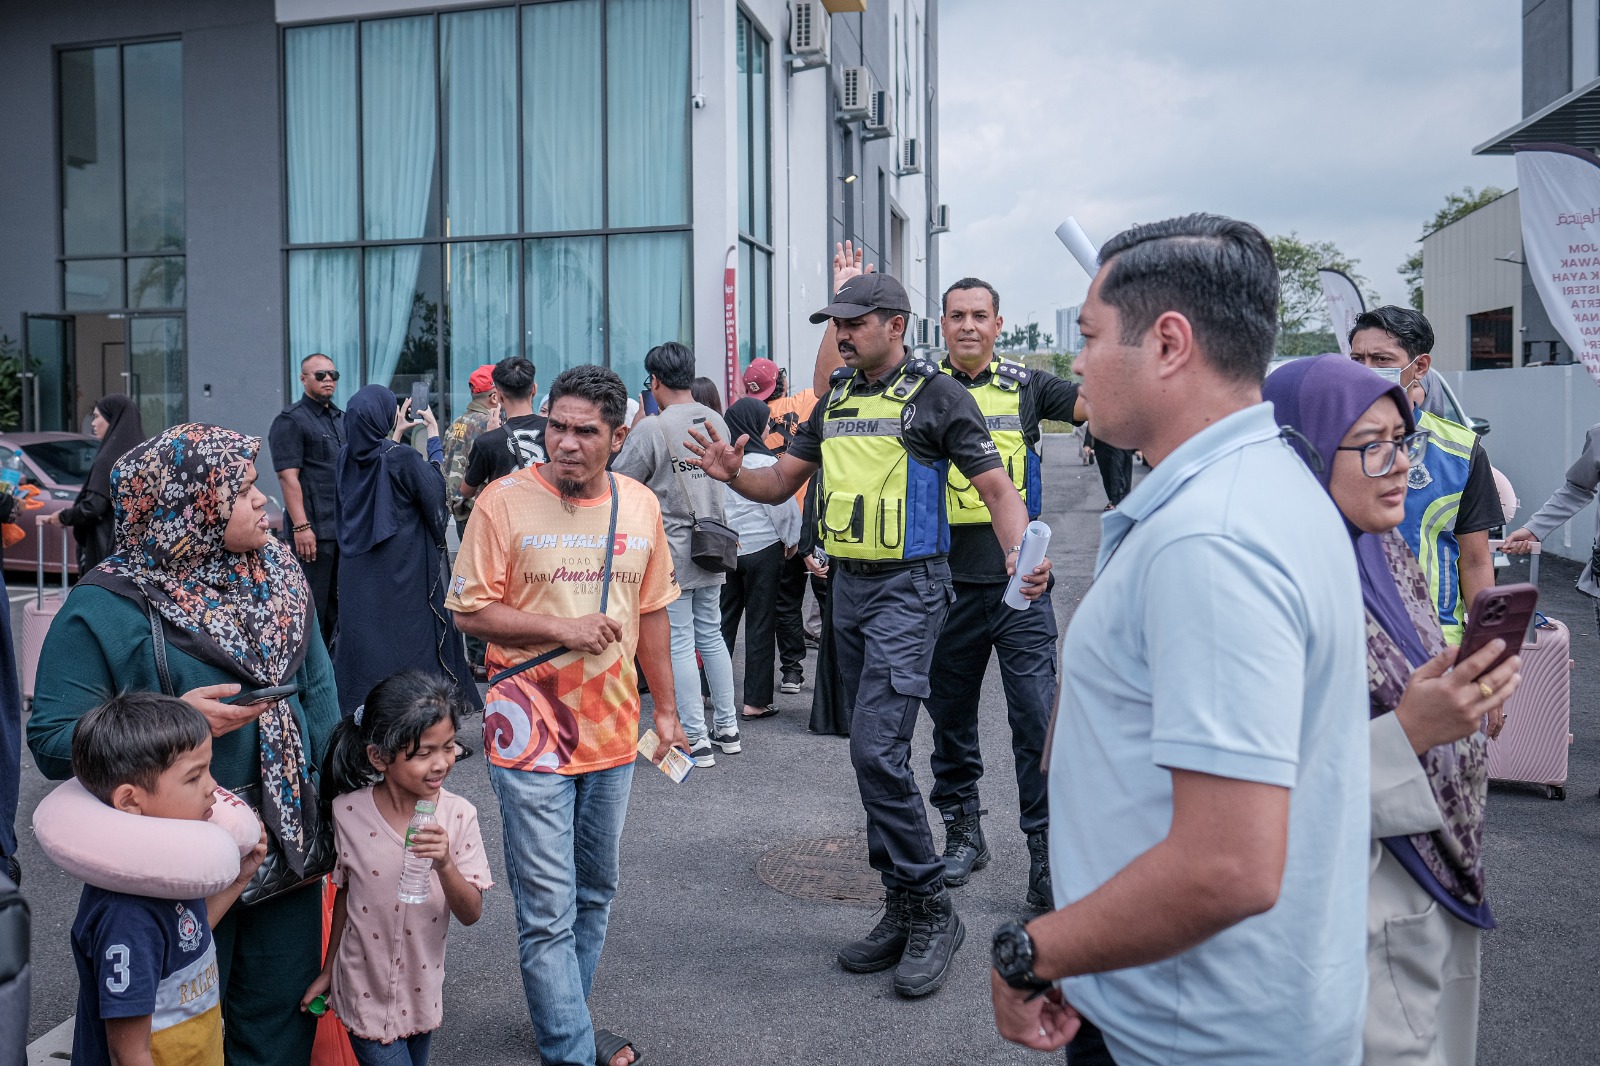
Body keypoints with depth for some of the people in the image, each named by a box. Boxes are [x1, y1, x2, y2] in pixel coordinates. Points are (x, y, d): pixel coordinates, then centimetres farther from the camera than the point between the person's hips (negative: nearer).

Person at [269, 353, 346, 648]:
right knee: (312, 605, -2)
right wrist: (301, 526, -20)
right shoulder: (290, 420, -6)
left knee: (337, 601, 13)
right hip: (313, 530, -7)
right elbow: (288, 477, -13)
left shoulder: (341, 419, 17)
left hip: (345, 527, 7)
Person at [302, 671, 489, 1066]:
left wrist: (445, 864, -32)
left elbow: (471, 913, -15)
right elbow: (345, 892, 1)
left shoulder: (457, 815, -16)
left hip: (423, 988, 2)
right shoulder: (348, 812, -15)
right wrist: (328, 970, 10)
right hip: (366, 990, -1)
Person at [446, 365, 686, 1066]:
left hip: (613, 727, 5)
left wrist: (665, 710, 13)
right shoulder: (504, 501, -10)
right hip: (531, 730, -5)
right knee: (549, 910, -2)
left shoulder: (640, 506, 3)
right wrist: (562, 628, -19)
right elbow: (469, 612, -8)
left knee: (594, 892, 18)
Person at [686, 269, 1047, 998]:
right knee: (875, 753, 11)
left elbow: (997, 489, -11)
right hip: (847, 587, 7)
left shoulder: (936, 396, -7)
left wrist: (1020, 553, -30)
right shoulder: (835, 402, 13)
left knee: (877, 750, -16)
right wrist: (733, 475, -7)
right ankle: (903, 910, 23)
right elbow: (782, 483, 14)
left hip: (908, 589, -7)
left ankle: (931, 910, 1)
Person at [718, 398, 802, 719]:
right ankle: (756, 700, 7)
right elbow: (783, 505, -11)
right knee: (760, 624, 3)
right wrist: (791, 539, 4)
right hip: (760, 548, -5)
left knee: (722, 620, 15)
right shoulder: (763, 461, -14)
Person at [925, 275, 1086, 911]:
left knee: (1038, 716, -4)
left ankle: (1047, 854, 6)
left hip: (1019, 579, -1)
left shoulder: (1024, 385, 6)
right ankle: (963, 831, 31)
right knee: (951, 715, 13)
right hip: (946, 579, 1)